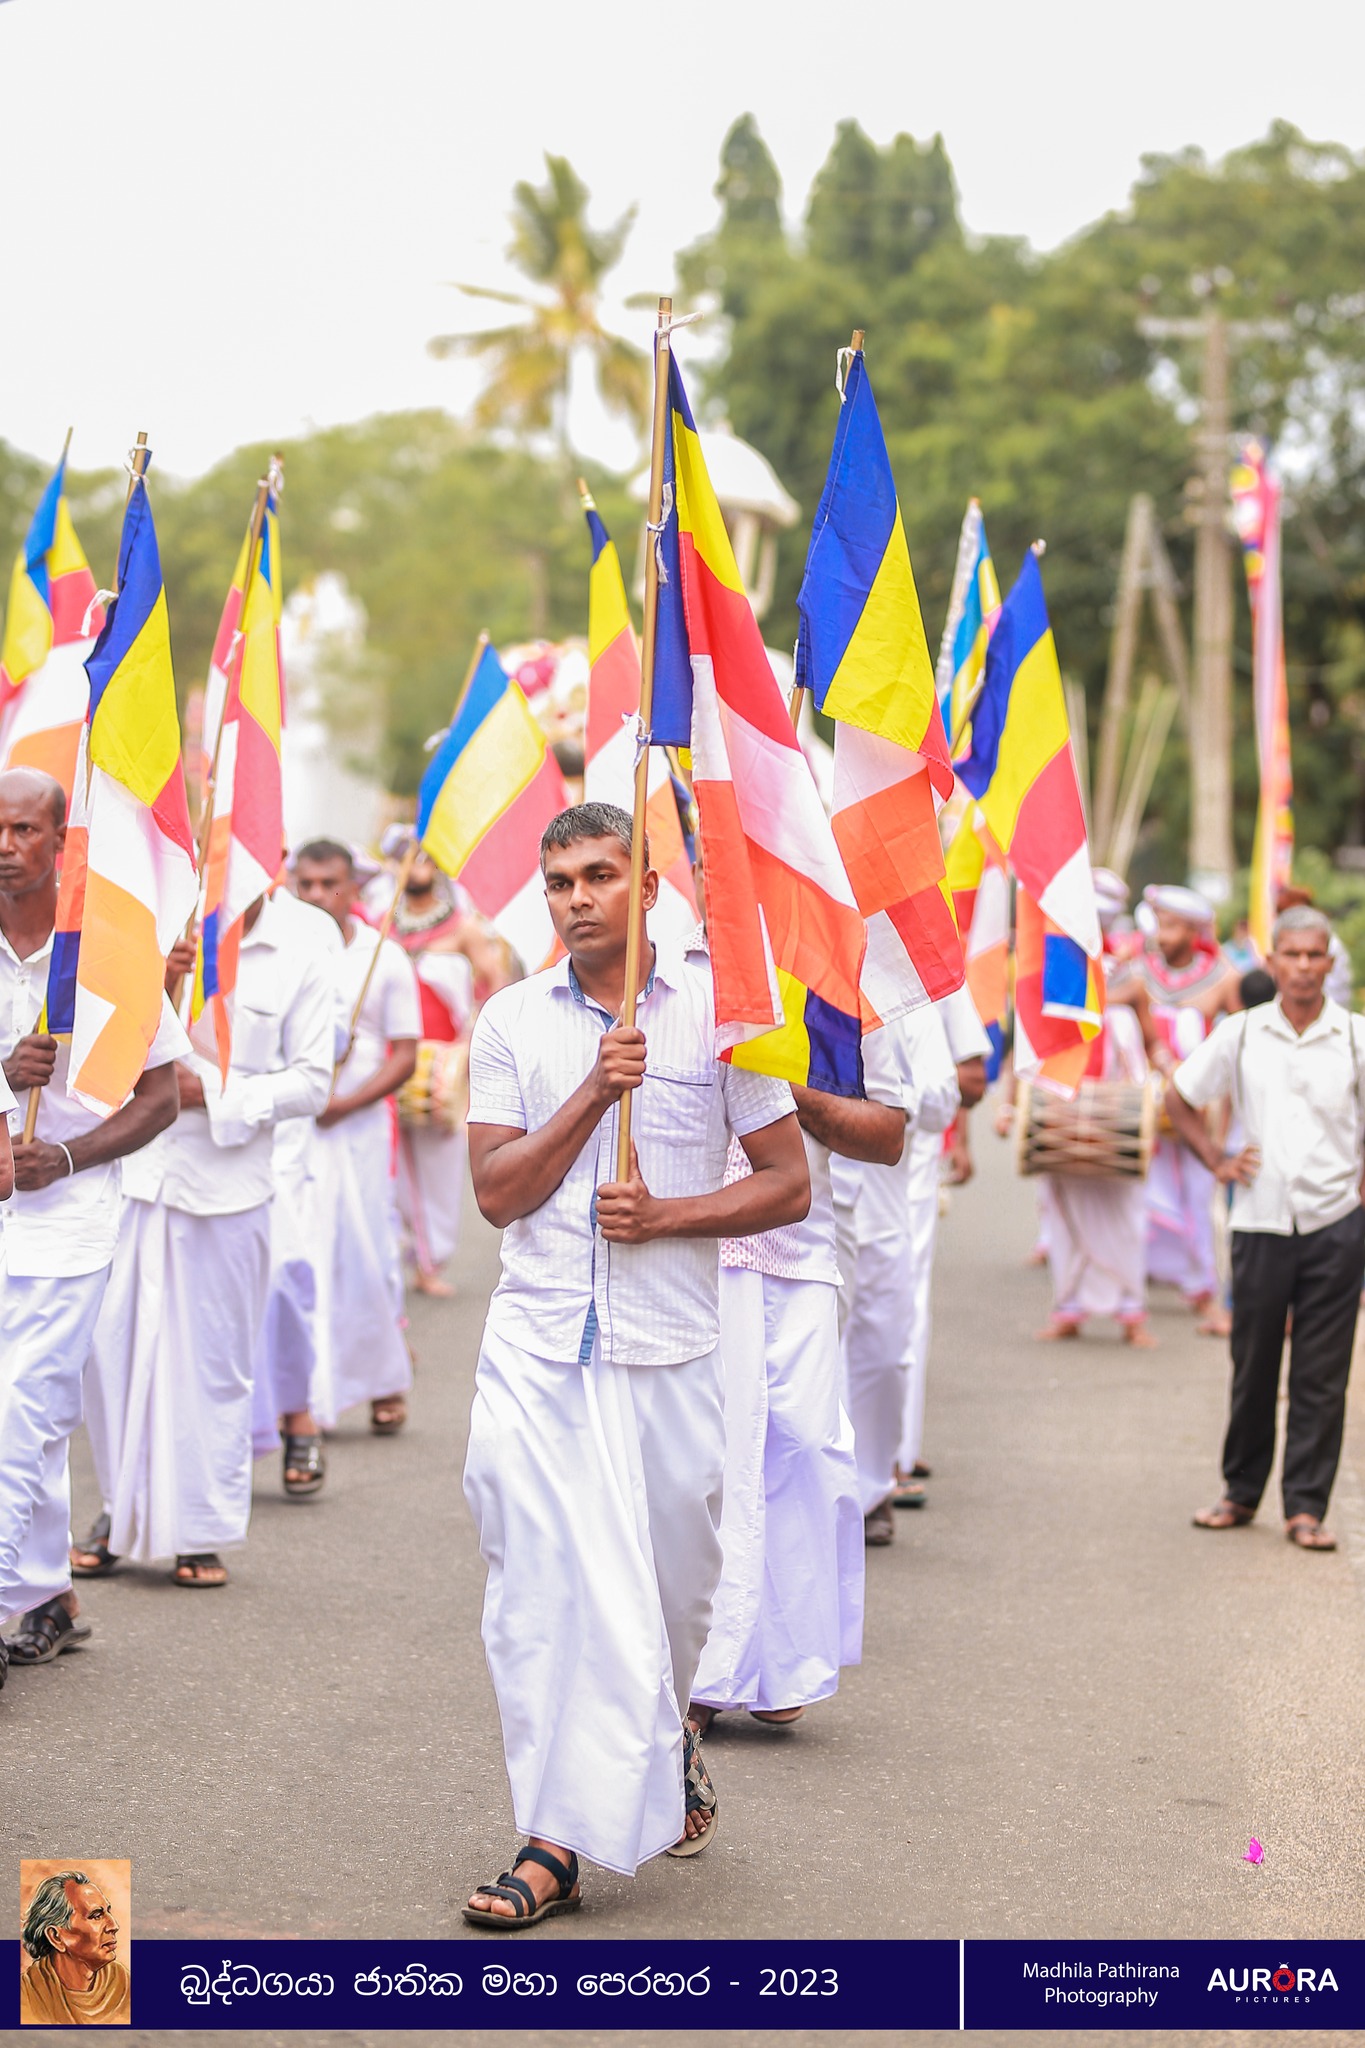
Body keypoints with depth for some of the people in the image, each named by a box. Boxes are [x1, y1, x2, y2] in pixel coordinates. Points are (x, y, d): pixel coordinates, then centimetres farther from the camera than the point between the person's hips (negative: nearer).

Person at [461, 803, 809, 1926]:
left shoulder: (717, 1009, 1)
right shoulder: (512, 1019, 6)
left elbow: (788, 1183, 2)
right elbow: (497, 1191, 0)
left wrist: (667, 1215, -12)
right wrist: (594, 1090, -12)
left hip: (670, 1346, 0)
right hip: (538, 1343, 1)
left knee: (674, 1584, 9)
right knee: (542, 1586, -8)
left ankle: (668, 1729, 40)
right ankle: (556, 1841, -5)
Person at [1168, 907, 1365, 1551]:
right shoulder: (1240, 1034, 2)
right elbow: (1178, 1098, 15)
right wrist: (1216, 1161, 8)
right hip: (1261, 1224, 1)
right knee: (1253, 1368, 8)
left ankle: (1306, 1505, 8)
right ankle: (1241, 1492, 23)